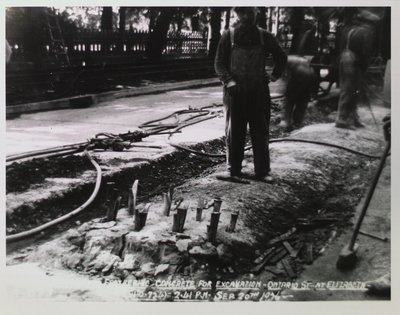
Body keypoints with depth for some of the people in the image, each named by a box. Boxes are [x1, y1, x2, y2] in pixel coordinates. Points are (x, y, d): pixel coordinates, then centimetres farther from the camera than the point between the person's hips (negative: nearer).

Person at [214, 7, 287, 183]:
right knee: (234, 134, 4)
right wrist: (228, 81, -15)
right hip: (235, 92, -1)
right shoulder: (228, 36, 0)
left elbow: (281, 57, 18)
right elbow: (219, 63, -1)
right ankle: (233, 171, 13)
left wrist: (274, 76, 8)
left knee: (261, 134, 5)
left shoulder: (264, 36, 5)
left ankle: (262, 171, 14)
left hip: (259, 93, 1)